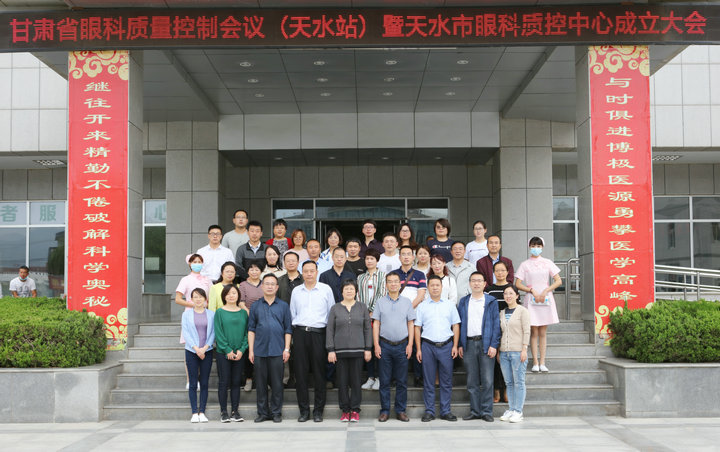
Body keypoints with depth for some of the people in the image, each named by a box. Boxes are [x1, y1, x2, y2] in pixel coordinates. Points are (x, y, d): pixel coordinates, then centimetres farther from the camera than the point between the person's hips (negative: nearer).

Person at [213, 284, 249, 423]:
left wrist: (242, 350, -7)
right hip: (222, 353, -2)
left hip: (239, 353, 3)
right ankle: (223, 412, 7)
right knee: (224, 382, 0)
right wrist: (227, 350, -12)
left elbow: (246, 332, 6)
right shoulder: (220, 312, -1)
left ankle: (235, 411, 11)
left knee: (236, 382, 6)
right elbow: (219, 333, -5)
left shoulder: (243, 312, 8)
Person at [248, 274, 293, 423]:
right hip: (259, 351, 1)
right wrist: (251, 350, 2)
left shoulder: (283, 306, 7)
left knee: (277, 383, 1)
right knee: (261, 383, 5)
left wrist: (287, 349, -1)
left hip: (277, 351, -1)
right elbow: (251, 330, 8)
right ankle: (263, 412, 14)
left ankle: (276, 412, 11)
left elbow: (288, 330, 6)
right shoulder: (255, 306, 9)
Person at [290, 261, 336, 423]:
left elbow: (332, 312, 8)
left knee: (319, 372, -1)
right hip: (300, 333, 2)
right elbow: (292, 314, 18)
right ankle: (304, 410, 9)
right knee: (300, 372, 1)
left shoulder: (326, 289, 6)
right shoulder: (296, 291, 13)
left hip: (319, 333, -2)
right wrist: (296, 329, 9)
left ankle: (318, 411, 6)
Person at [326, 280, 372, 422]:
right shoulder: (335, 308, 7)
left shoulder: (362, 307, 8)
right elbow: (330, 330, 4)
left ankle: (355, 410, 9)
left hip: (358, 350, 0)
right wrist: (330, 350, -3)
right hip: (340, 350, 0)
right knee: (342, 381, 1)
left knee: (356, 381, 1)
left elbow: (367, 329, 7)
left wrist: (368, 349, 1)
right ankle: (345, 410, 10)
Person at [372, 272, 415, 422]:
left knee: (402, 381, 3)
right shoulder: (380, 302, 6)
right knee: (384, 381, 2)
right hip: (385, 345, 0)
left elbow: (411, 324, 7)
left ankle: (401, 411, 11)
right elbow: (376, 324, 4)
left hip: (402, 345, 0)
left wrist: (410, 344, -1)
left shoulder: (407, 302, 7)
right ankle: (385, 411, 9)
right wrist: (376, 345, -3)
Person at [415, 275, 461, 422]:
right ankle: (429, 411, 9)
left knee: (446, 381, 3)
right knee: (428, 381, 2)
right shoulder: (422, 306, 8)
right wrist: (418, 349, 0)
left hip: (446, 345, 1)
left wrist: (455, 346, 0)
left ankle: (445, 411, 11)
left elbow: (456, 326, 10)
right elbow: (417, 328, 7)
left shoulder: (450, 305, 10)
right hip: (428, 346, 0)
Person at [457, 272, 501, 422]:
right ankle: (475, 411, 14)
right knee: (472, 381, 6)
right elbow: (459, 324, 12)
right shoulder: (463, 302, 12)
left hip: (486, 344, -3)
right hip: (469, 344, 3)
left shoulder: (491, 301, 4)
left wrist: (493, 345, -8)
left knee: (487, 380, -3)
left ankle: (486, 411, 5)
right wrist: (460, 345, 5)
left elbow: (496, 324, 0)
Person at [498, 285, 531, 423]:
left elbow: (526, 331, -6)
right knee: (508, 382, 7)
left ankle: (518, 411, 0)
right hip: (504, 352, 5)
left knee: (519, 382, -3)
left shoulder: (522, 311, -2)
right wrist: (498, 350, 13)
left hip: (518, 352, -5)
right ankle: (511, 409, 12)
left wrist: (524, 349, -12)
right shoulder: (502, 313, 14)